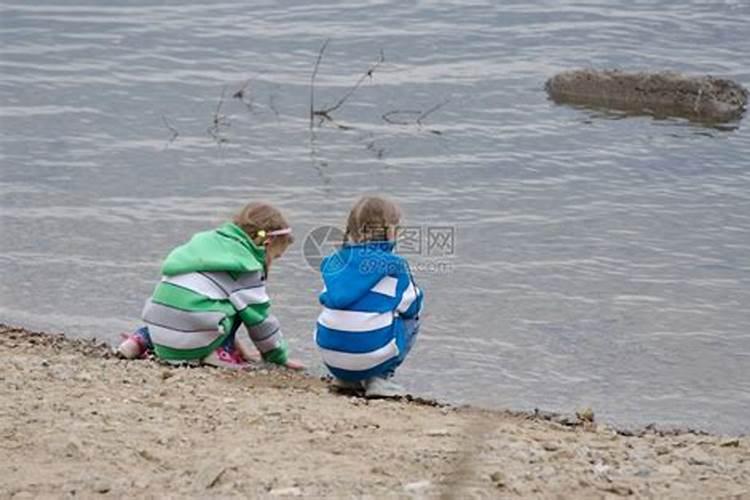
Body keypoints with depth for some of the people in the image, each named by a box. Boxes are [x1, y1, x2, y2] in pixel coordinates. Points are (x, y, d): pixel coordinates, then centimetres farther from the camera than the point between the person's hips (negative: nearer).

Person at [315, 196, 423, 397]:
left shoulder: (334, 261, 7)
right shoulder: (393, 265, -6)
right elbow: (410, 307, 4)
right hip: (371, 358, -5)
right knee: (410, 321, 21)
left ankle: (346, 379, 17)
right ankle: (379, 379, 6)